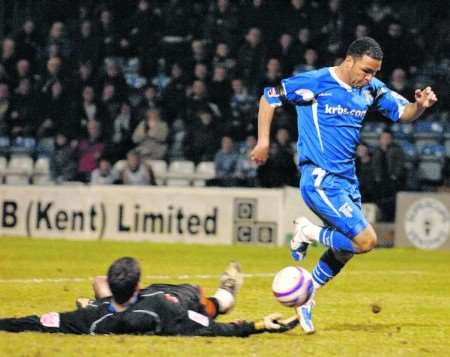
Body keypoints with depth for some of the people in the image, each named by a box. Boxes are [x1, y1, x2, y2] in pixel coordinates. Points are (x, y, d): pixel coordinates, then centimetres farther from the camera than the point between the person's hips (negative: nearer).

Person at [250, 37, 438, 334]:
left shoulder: (371, 89, 5)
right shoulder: (317, 83, -13)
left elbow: (403, 113, 11)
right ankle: (309, 232, 4)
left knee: (345, 249, 15)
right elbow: (270, 97, -5)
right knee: (366, 240, -17)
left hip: (348, 180, 8)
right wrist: (263, 140, -8)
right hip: (320, 180, -8)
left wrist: (420, 105, -11)